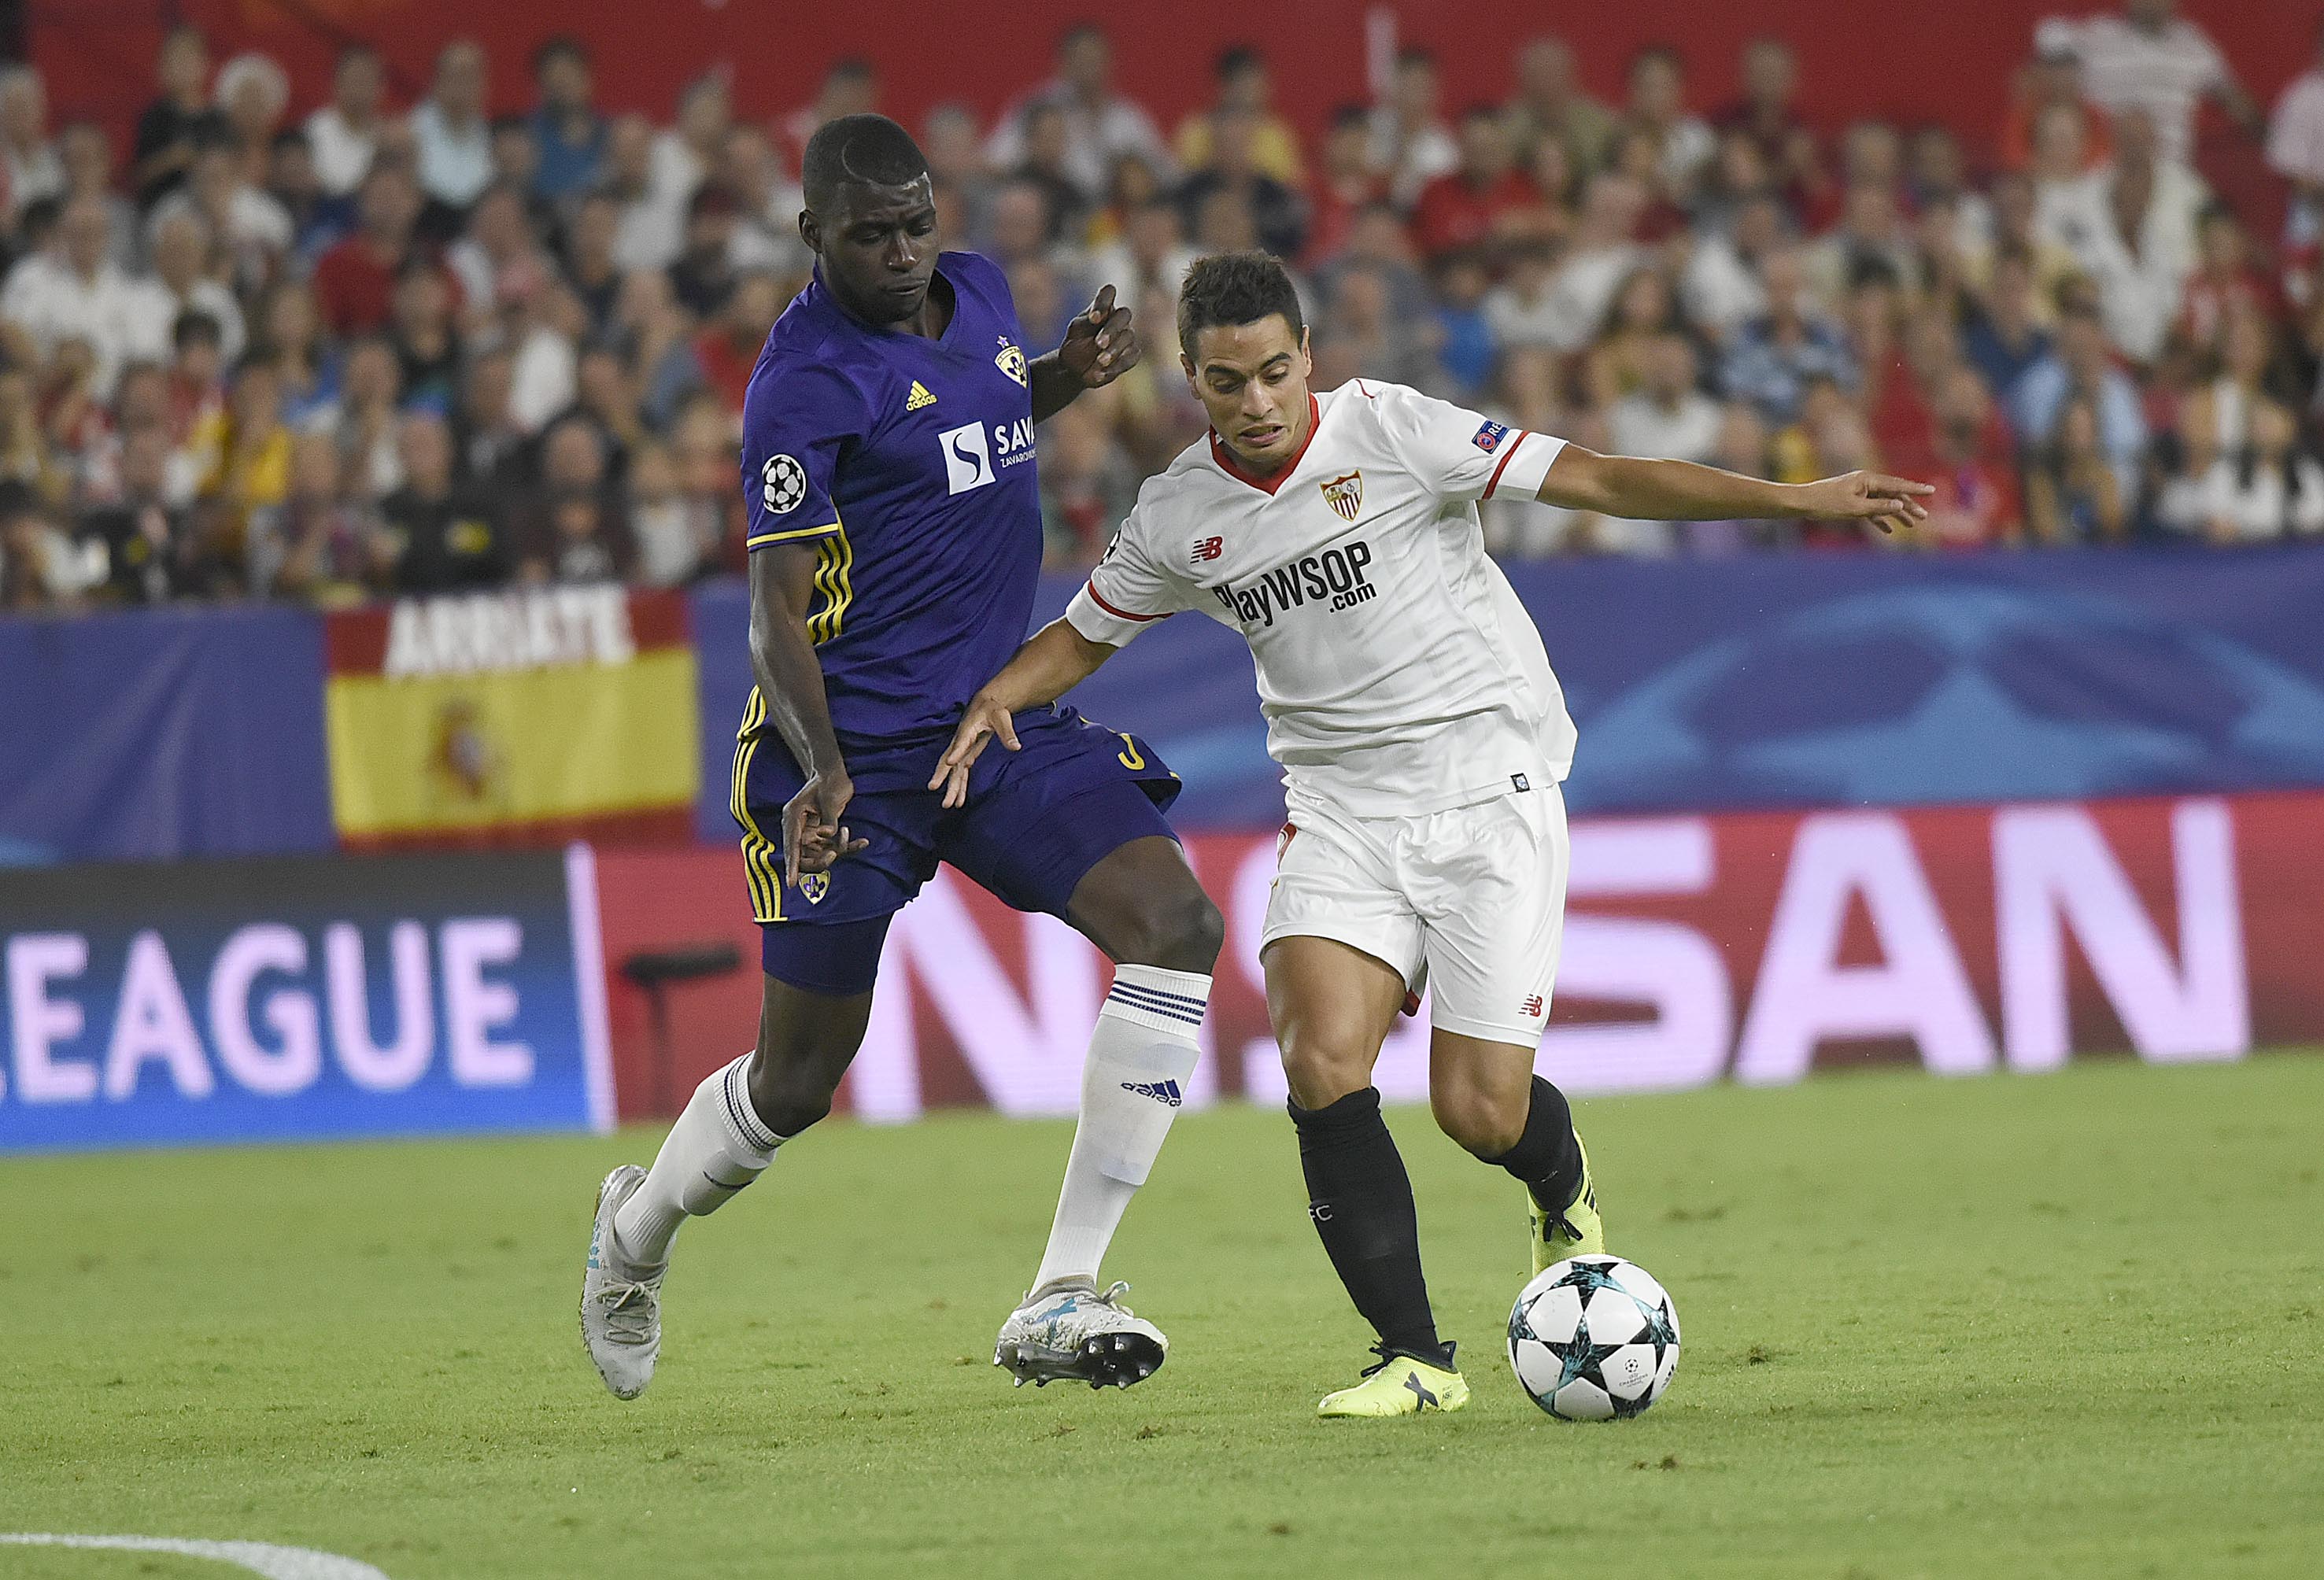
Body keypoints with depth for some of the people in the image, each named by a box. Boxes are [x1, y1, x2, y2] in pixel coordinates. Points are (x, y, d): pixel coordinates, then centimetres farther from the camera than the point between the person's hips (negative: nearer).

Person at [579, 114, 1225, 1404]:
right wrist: (820, 770, -33)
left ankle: (1060, 1301, -15)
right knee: (800, 1079, 3)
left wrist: (1066, 378, 10)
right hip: (856, 752, -6)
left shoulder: (976, 293, 8)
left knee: (1176, 925, -17)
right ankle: (639, 1227, 38)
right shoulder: (807, 378, -15)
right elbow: (776, 616, -17)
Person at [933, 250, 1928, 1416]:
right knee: (1320, 1064, -20)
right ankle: (1414, 1359, -12)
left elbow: (1599, 481, -12)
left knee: (1479, 1111, -8)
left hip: (1489, 783, -3)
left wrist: (1799, 500, -18)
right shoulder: (1177, 516, 3)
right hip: (1341, 805, 3)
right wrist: (993, 700, -1)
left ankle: (1565, 1198, 30)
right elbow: (1084, 635, 20)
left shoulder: (1390, 430, -10)